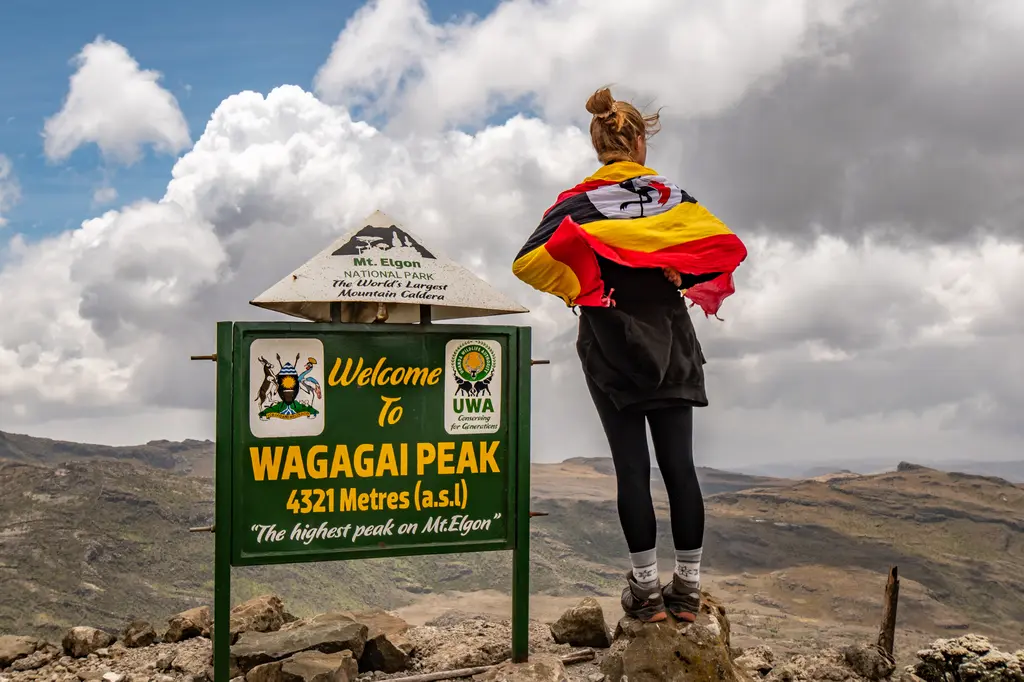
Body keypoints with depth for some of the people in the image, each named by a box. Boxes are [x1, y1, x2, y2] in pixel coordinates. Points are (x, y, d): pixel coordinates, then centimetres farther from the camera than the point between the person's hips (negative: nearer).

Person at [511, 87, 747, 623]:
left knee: (631, 468, 0)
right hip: (670, 348, 2)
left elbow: (529, 260, -16)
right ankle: (687, 588, 10)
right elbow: (727, 248, -4)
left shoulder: (582, 201, -4)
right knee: (679, 465, 5)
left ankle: (647, 589, 3)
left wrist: (578, 289, -4)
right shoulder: (673, 197, 2)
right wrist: (682, 278, 8)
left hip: (612, 350, -2)